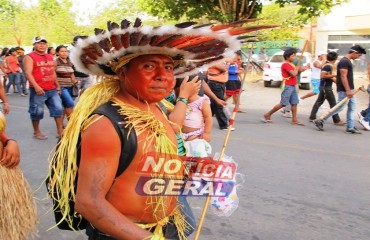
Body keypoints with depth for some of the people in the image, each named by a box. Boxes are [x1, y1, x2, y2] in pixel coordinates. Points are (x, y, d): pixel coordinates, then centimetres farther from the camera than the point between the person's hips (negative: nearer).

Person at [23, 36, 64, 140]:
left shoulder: (50, 57, 16)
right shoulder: (29, 57, -6)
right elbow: (28, 73, -17)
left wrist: (57, 86, 22)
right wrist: (36, 86, -28)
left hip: (52, 90, 6)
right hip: (38, 90, -6)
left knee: (58, 109, 5)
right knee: (37, 112, 3)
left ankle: (60, 131, 13)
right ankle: (36, 132, 18)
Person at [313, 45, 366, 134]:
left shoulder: (348, 61, 15)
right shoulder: (344, 61, -16)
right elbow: (343, 77, -22)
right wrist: (347, 90, -25)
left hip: (349, 89, 10)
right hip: (344, 90, -10)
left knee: (351, 108, 9)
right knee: (339, 107, -6)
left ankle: (350, 127, 14)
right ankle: (320, 121, 1)